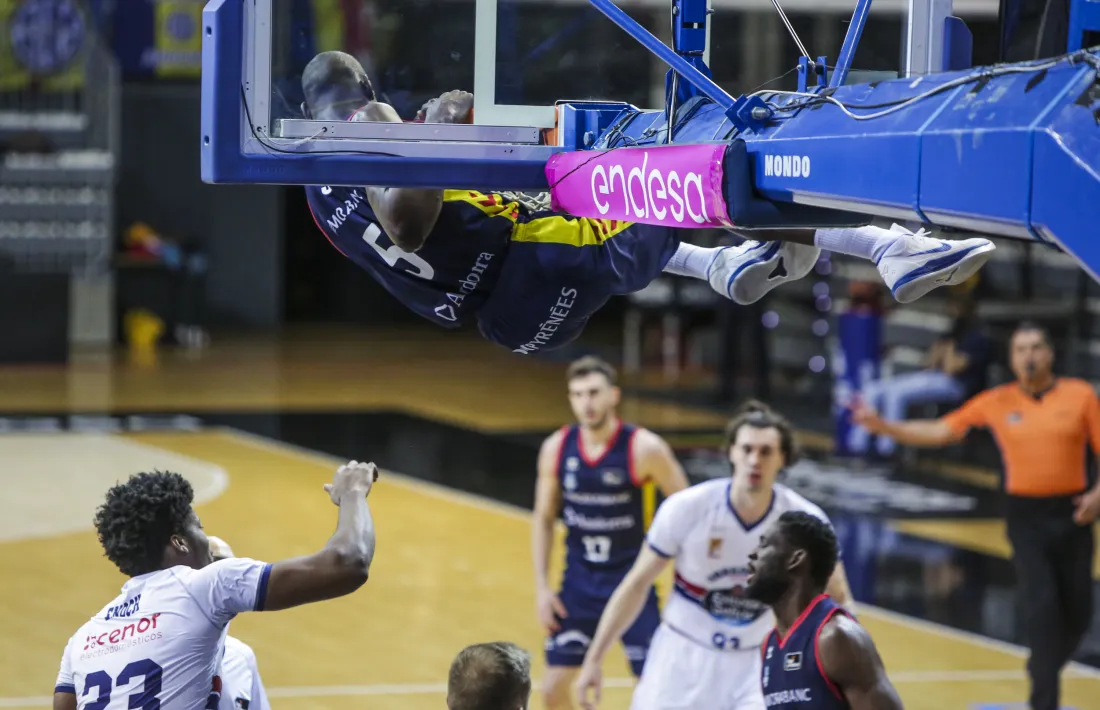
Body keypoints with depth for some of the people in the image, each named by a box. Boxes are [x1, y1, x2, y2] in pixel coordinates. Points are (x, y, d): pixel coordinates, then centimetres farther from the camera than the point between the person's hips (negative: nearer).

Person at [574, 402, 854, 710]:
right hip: (683, 655, -1)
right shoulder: (687, 507, -18)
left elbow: (839, 598, 2)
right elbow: (637, 584, -6)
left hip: (754, 662, 1)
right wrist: (594, 660, -7)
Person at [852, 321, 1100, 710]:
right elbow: (939, 432, 6)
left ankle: (1043, 673, 32)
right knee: (1041, 606, -12)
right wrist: (882, 426, -3)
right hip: (1026, 515, -1)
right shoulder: (997, 402, 2)